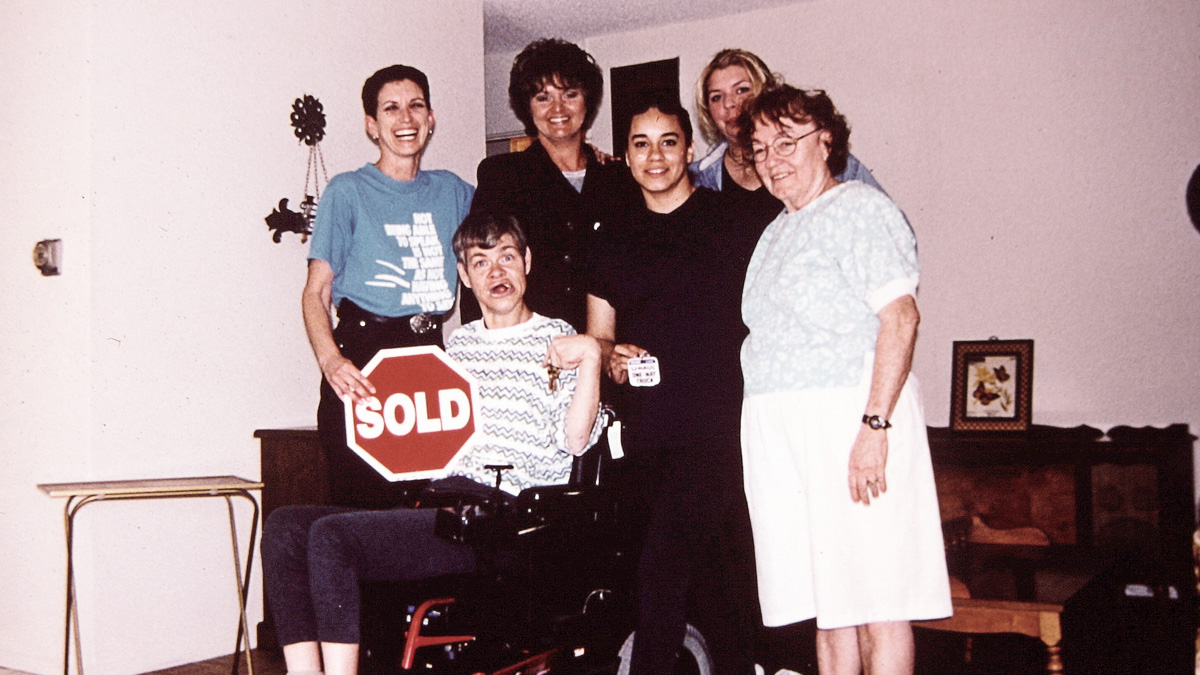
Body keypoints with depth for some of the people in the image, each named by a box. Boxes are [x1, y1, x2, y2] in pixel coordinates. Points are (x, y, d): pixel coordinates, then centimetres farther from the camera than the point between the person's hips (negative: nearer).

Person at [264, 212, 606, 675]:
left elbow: (574, 441, -9)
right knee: (285, 526, -11)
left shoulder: (555, 340, 3)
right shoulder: (459, 344, 22)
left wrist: (591, 356, -18)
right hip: (436, 505, 7)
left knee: (330, 536, -25)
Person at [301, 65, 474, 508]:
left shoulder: (451, 191, 16)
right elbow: (316, 292, -2)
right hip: (363, 352, -3)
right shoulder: (348, 191, 3)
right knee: (362, 505, -10)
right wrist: (330, 359, -20)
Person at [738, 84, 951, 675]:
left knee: (877, 602, -5)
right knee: (827, 604, 9)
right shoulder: (777, 232, 22)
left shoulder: (859, 208, -3)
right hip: (781, 435, 8)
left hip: (849, 419, -8)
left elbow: (900, 317, -14)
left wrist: (875, 426, -23)